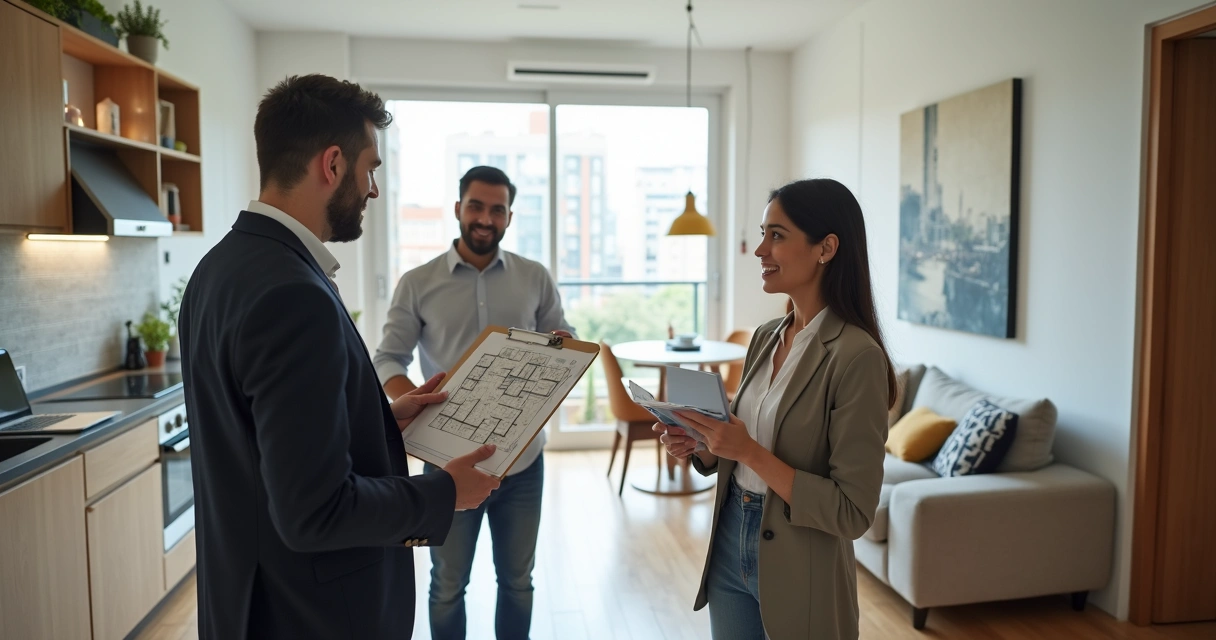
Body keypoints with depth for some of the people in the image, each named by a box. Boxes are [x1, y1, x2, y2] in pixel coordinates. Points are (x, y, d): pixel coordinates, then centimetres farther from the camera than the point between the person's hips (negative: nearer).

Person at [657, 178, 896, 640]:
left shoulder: (856, 355, -20)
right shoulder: (766, 337, 2)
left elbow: (853, 513, -21)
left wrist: (750, 451, -25)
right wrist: (697, 445, -7)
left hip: (798, 572, -6)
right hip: (730, 545, 7)